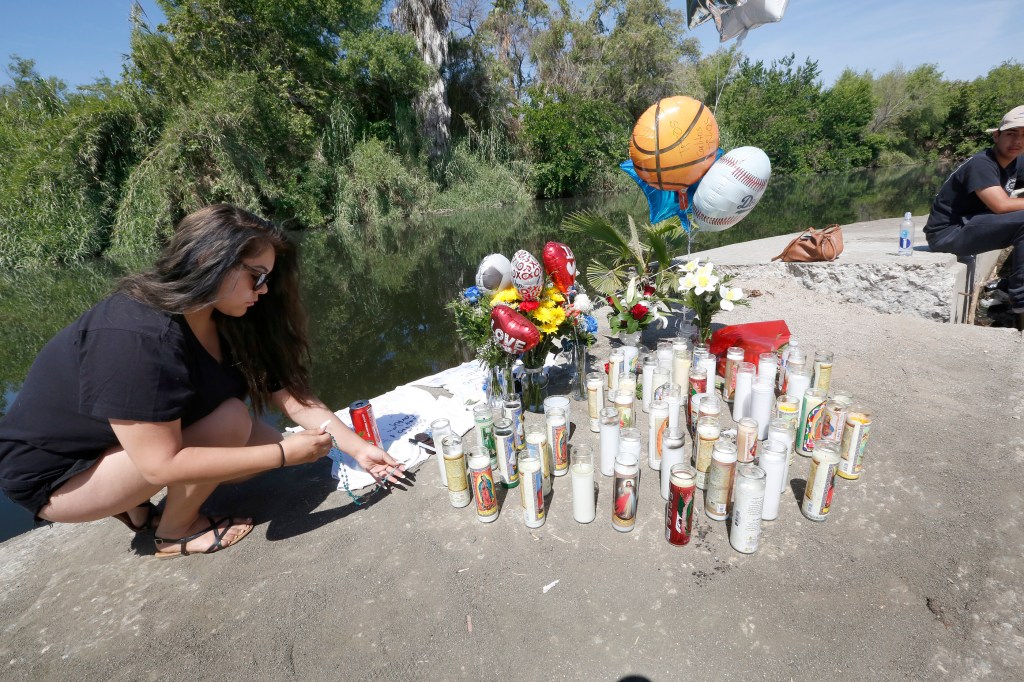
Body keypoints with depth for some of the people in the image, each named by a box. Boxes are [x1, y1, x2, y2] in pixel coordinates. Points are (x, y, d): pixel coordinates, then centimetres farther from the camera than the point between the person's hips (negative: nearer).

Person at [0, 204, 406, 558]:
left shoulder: (221, 320, -9)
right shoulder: (139, 338, -35)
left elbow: (288, 393, -11)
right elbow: (161, 464, -33)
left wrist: (358, 448, -15)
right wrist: (284, 454, -31)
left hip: (124, 445, 8)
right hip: (56, 477, -7)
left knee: (262, 446, -5)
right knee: (230, 421, -26)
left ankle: (136, 506, 10)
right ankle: (175, 533, -2)